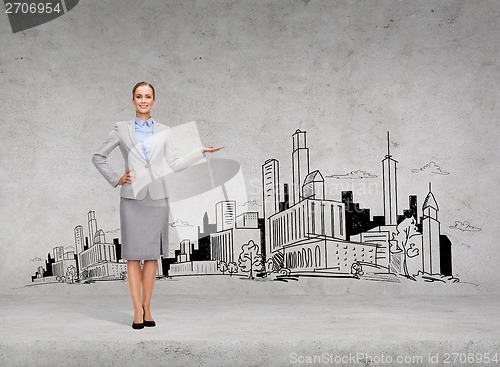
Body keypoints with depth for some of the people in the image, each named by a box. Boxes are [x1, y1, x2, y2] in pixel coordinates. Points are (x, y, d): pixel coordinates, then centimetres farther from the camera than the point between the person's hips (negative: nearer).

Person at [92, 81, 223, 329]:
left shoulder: (164, 132, 10)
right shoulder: (121, 129, 5)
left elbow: (174, 164, 7)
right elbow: (98, 157, 11)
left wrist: (201, 151, 3)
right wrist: (115, 180, 2)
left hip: (157, 197, 2)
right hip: (132, 197, -2)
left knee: (152, 255, 5)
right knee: (133, 255, -2)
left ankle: (147, 308, 12)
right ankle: (137, 311, 1)